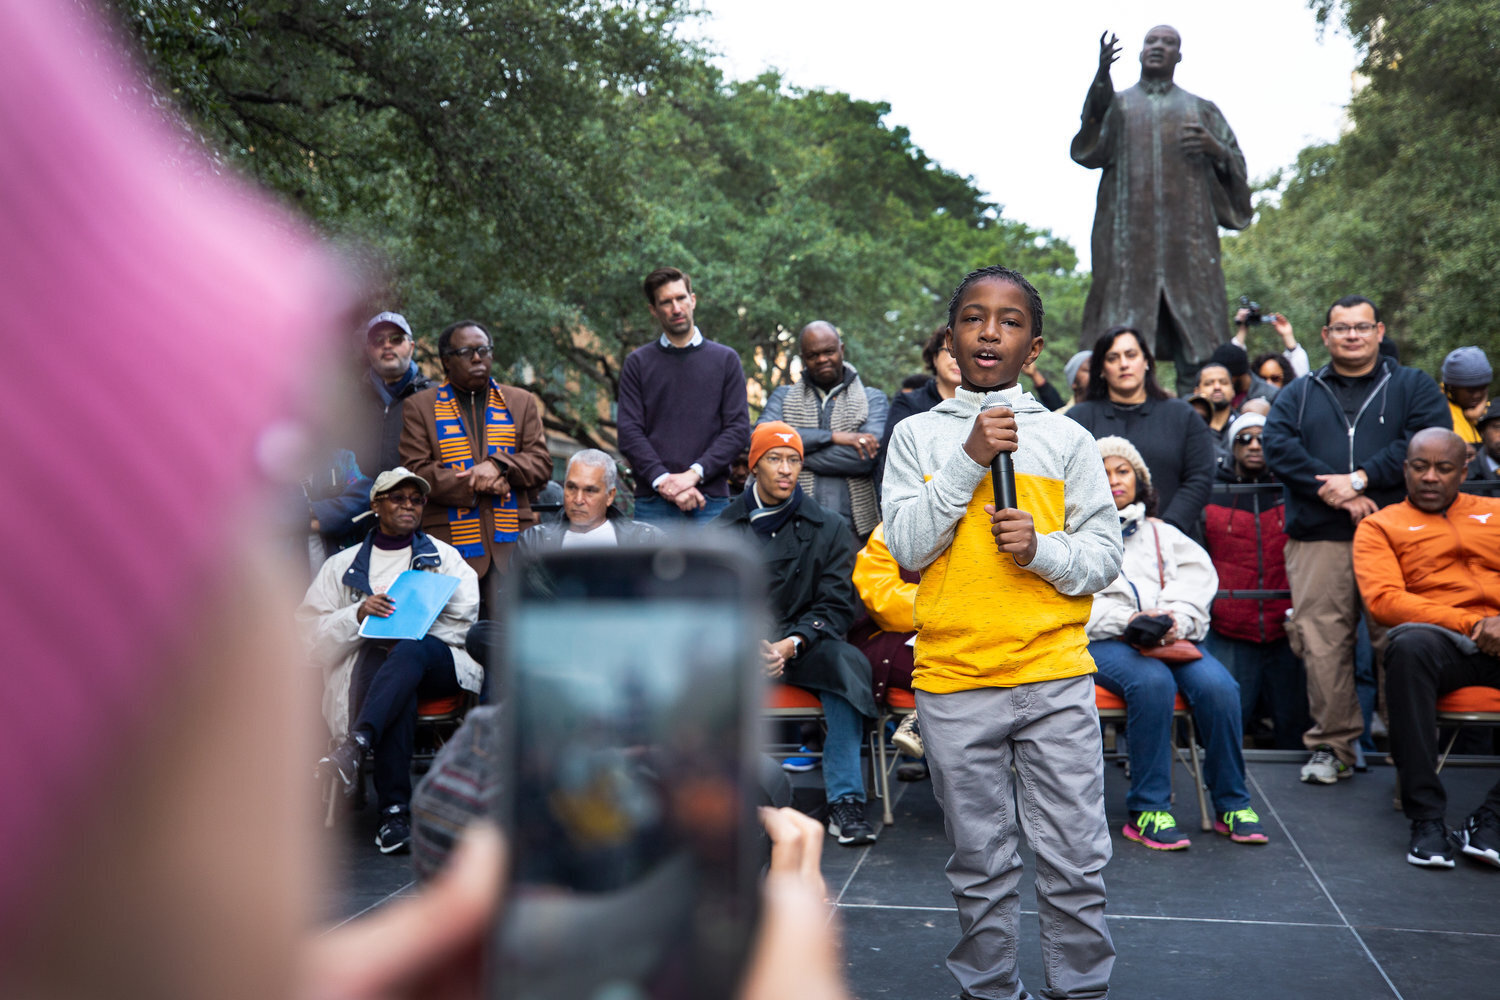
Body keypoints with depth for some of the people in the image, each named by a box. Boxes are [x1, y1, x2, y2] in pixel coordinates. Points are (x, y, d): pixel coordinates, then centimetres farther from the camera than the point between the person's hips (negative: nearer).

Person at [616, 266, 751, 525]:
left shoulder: (726, 360, 10)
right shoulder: (637, 363, 10)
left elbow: (739, 429, 2)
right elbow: (629, 433, 2)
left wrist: (694, 473, -11)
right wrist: (663, 481, -13)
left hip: (711, 500, 0)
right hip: (653, 501, 0)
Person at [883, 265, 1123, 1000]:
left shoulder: (1066, 439, 6)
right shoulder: (918, 436, 5)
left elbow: (1105, 558, 6)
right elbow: (908, 548, -6)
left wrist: (1042, 548, -13)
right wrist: (970, 459, -12)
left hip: (1056, 677, 1)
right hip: (953, 681, 0)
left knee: (1076, 863, 5)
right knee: (980, 867, 11)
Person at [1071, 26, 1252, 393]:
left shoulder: (1202, 110, 21)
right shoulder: (1117, 103, 16)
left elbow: (1236, 166, 18)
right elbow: (1091, 150, -5)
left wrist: (1214, 149, -5)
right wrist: (1101, 80, -16)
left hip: (1188, 236, 1)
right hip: (1130, 235, -1)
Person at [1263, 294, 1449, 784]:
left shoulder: (1414, 387, 16)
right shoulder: (1299, 395, 19)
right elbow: (1276, 445, 1)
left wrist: (1361, 478, -13)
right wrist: (1334, 495, -12)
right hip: (1318, 539, 1)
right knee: (1322, 644, -3)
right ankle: (1333, 747, 8)